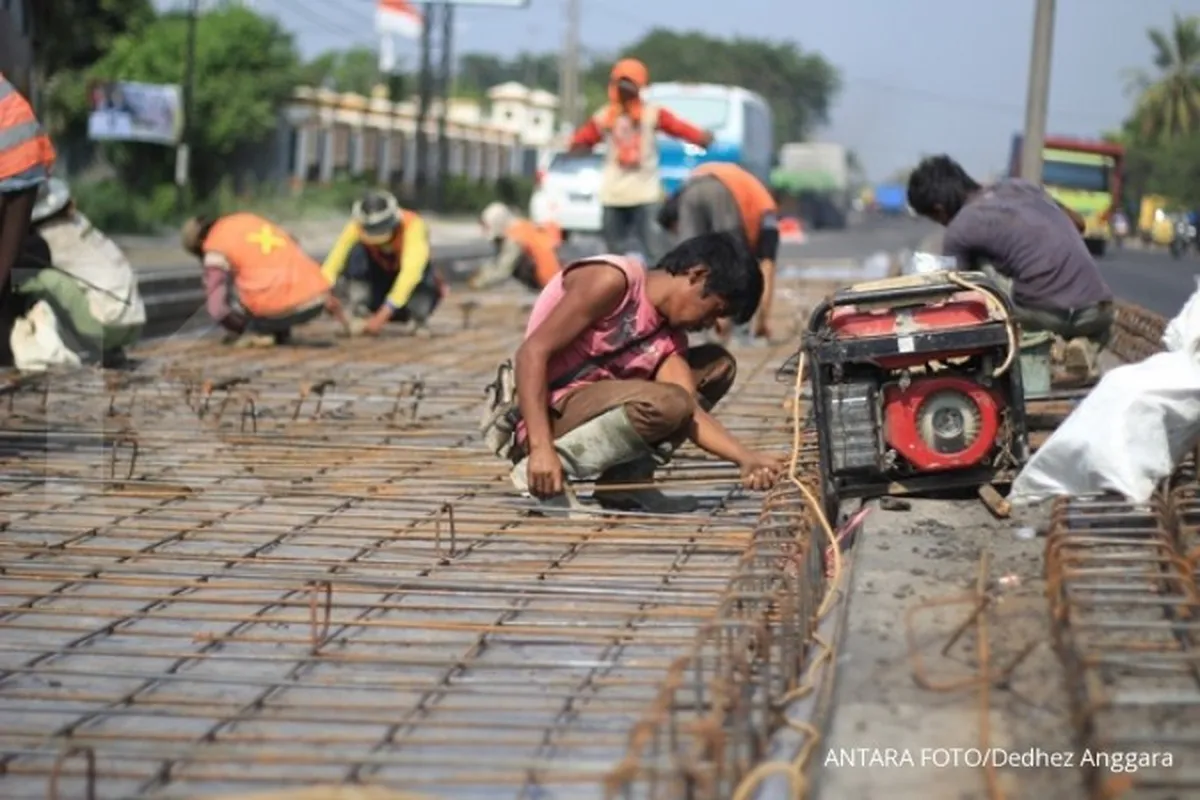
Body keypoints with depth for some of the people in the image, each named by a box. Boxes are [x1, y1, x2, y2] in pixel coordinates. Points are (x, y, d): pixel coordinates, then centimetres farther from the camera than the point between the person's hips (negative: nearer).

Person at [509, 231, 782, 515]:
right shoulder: (612, 280, -15)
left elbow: (690, 413, -3)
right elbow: (532, 352, -21)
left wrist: (745, 458, -19)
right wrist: (541, 448, -29)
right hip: (549, 417, -9)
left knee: (717, 364, 10)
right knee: (667, 402, -32)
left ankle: (625, 479, 0)